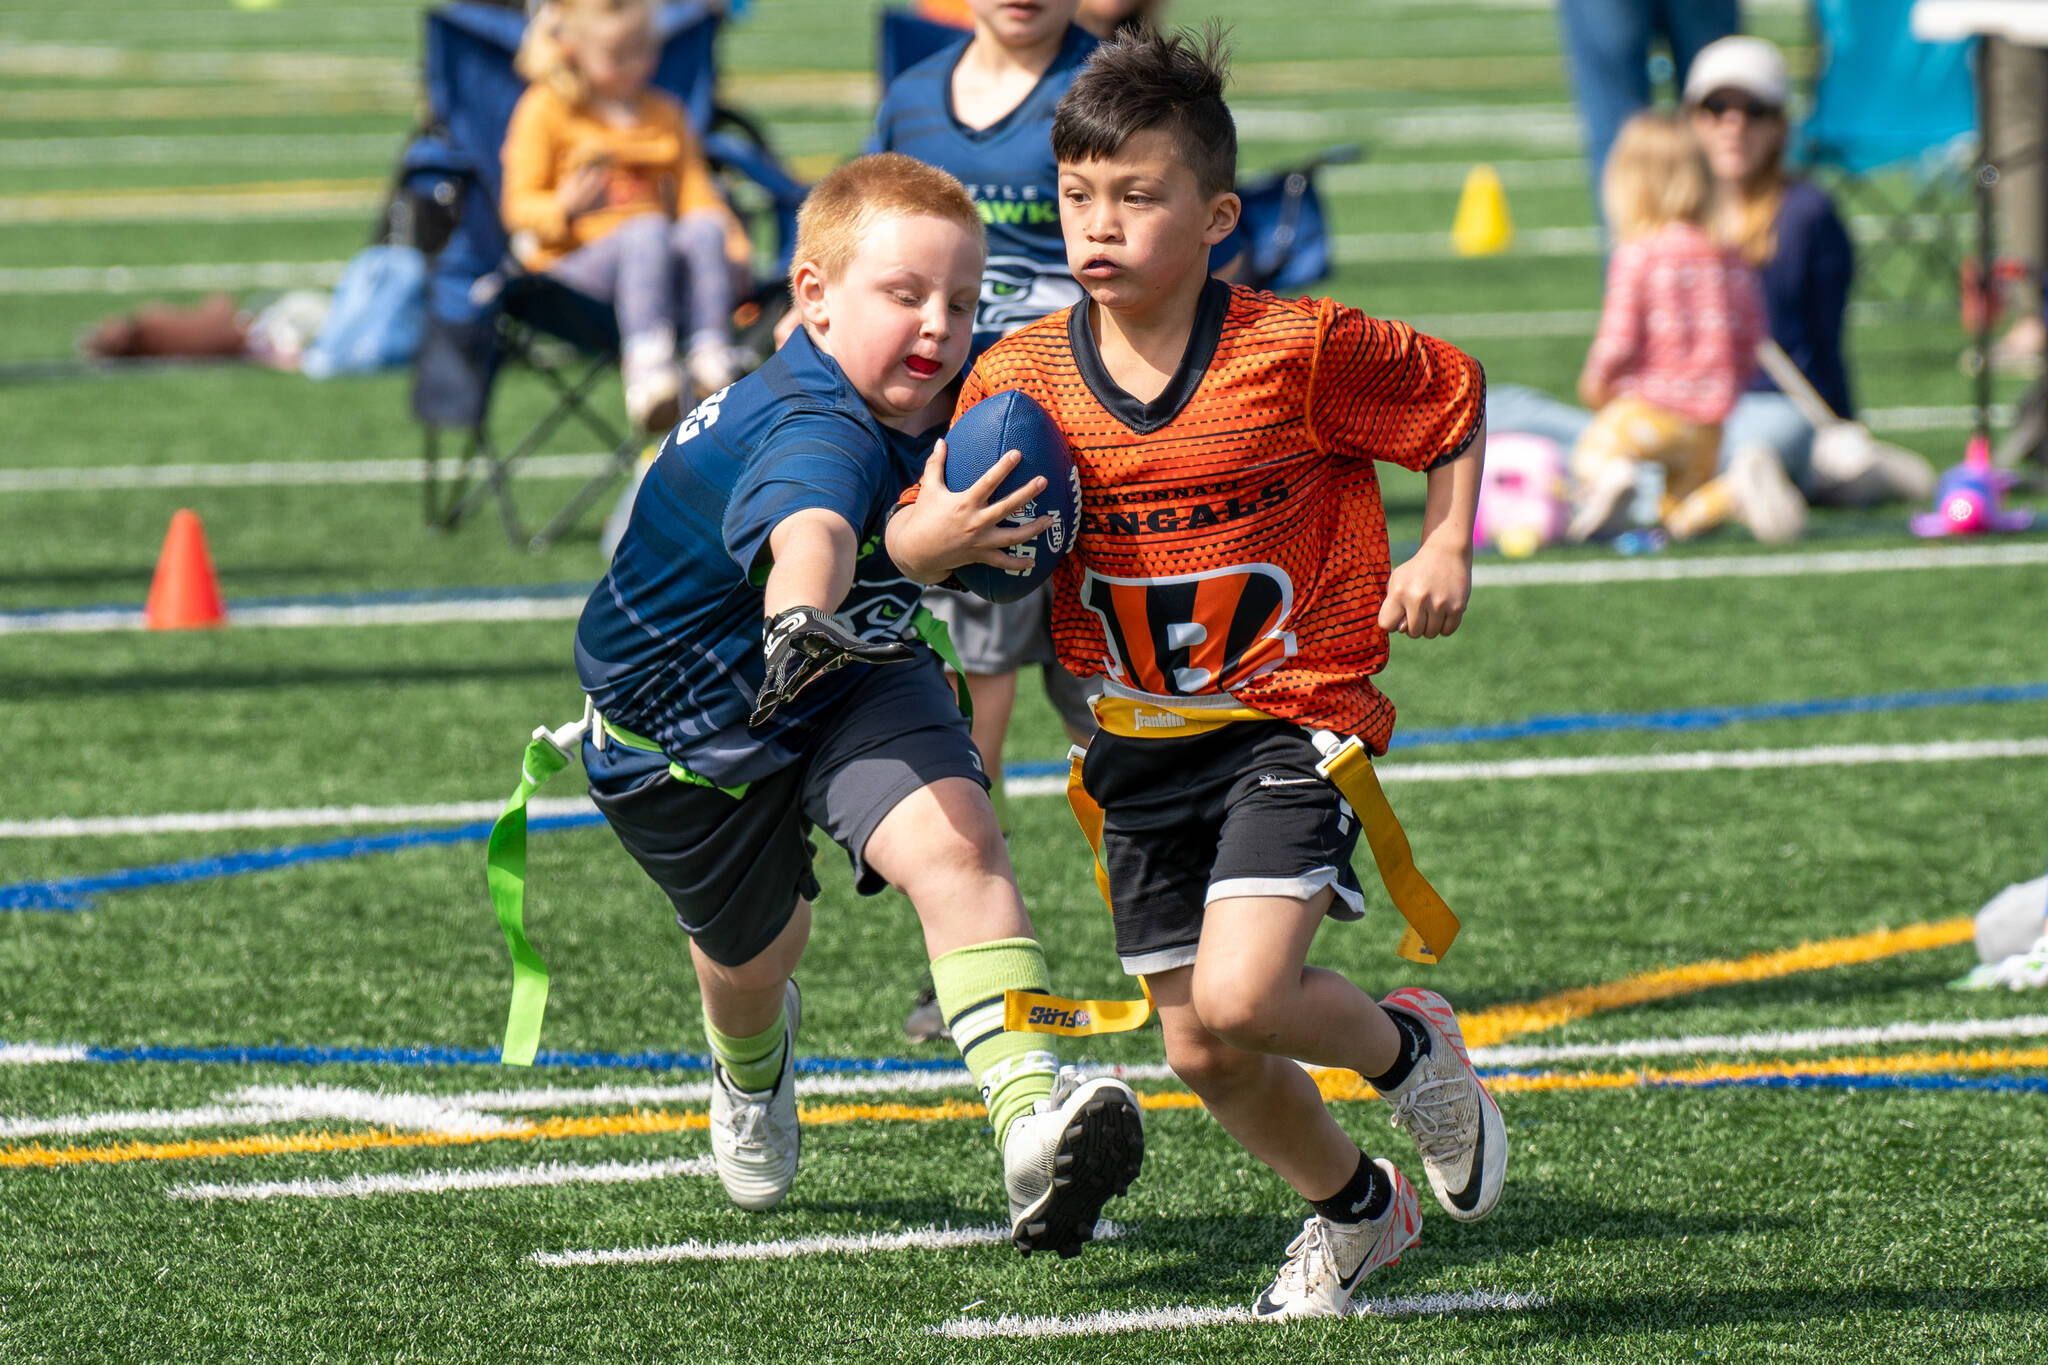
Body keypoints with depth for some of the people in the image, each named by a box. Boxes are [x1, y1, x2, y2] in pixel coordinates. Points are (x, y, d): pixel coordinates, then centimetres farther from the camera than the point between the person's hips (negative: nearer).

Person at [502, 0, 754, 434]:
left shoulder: (663, 114, 22)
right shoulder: (544, 110, 6)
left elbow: (695, 193, 18)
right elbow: (519, 206, 1)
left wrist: (726, 232, -4)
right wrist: (561, 210, -22)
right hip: (574, 257, -5)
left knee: (706, 230, -29)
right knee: (648, 231, -38)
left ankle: (712, 352, -39)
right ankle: (646, 365, -56)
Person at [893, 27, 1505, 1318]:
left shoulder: (1300, 351, -14)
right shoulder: (1022, 377, -6)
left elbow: (1456, 399, 3)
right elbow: (909, 548, -1)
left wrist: (1446, 553, -8)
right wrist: (953, 529, -24)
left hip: (1290, 716, -5)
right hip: (1143, 747, 5)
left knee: (1237, 1001, -23)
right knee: (1202, 1054, 10)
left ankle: (1408, 1046, 9)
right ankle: (1353, 1206, 39)